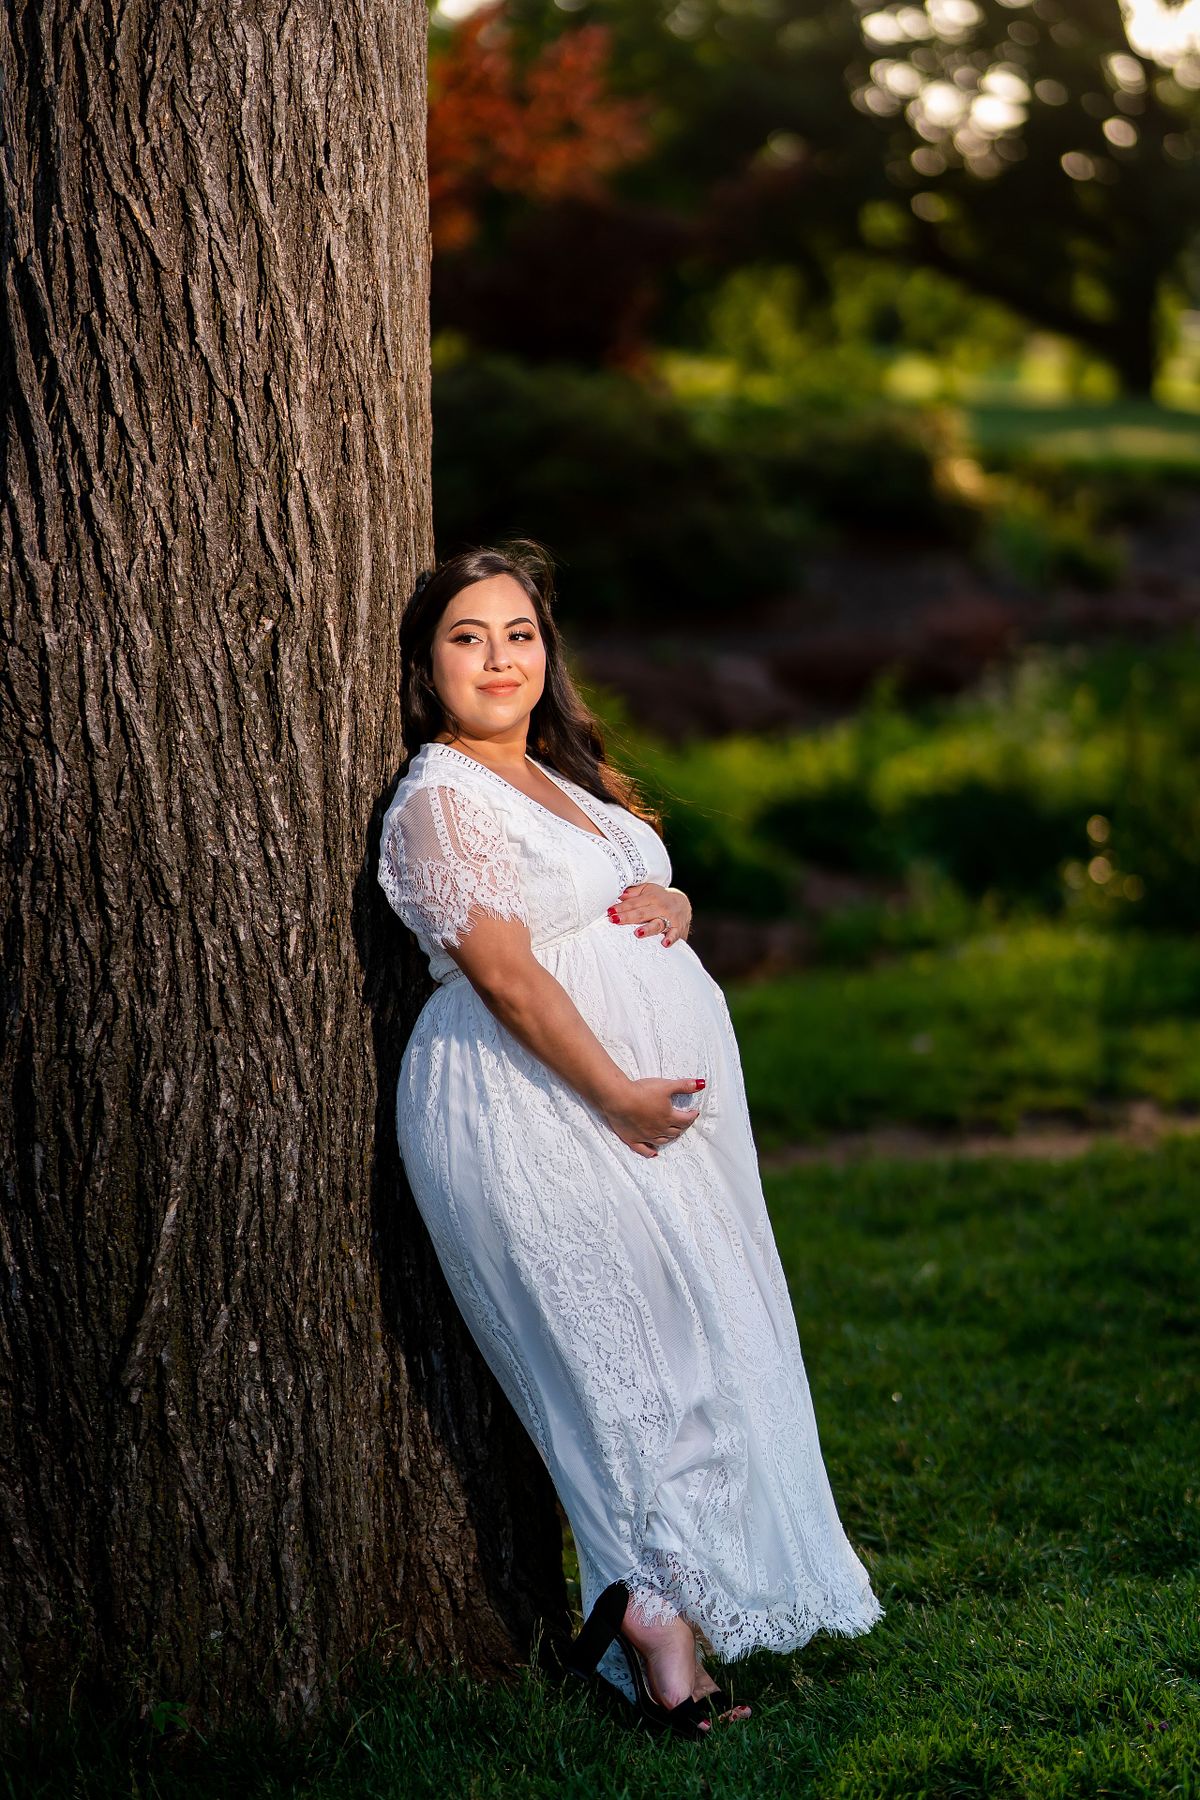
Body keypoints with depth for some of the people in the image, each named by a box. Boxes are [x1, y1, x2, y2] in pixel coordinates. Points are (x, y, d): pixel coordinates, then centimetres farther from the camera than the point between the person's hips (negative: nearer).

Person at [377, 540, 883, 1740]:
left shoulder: (562, 779, 18)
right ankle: (665, 1641, -2)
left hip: (661, 1092, 9)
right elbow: (505, 973, -16)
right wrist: (619, 1093, -17)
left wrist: (671, 905, 1)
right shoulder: (440, 798, -9)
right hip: (544, 1104, -9)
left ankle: (652, 1608, 10)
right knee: (629, 1346, -8)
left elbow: (651, 897, 25)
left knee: (690, 1344, 5)